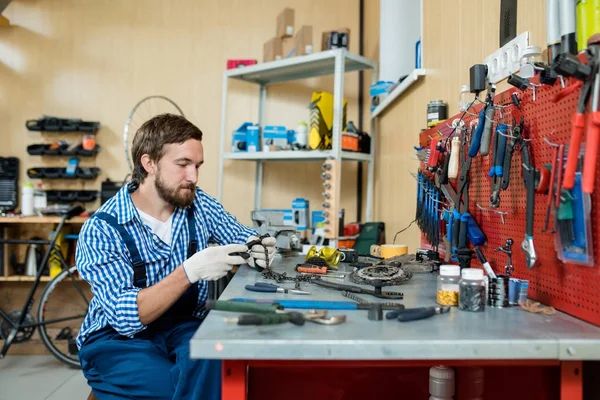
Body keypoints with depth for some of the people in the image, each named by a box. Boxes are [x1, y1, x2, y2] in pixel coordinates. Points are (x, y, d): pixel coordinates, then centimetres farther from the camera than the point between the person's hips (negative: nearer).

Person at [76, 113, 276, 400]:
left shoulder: (198, 204, -2)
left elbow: (242, 237, 11)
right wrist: (190, 271, -36)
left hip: (183, 326, 3)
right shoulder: (100, 230, -17)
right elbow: (127, 316, -23)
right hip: (117, 339, -2)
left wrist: (256, 250, -14)